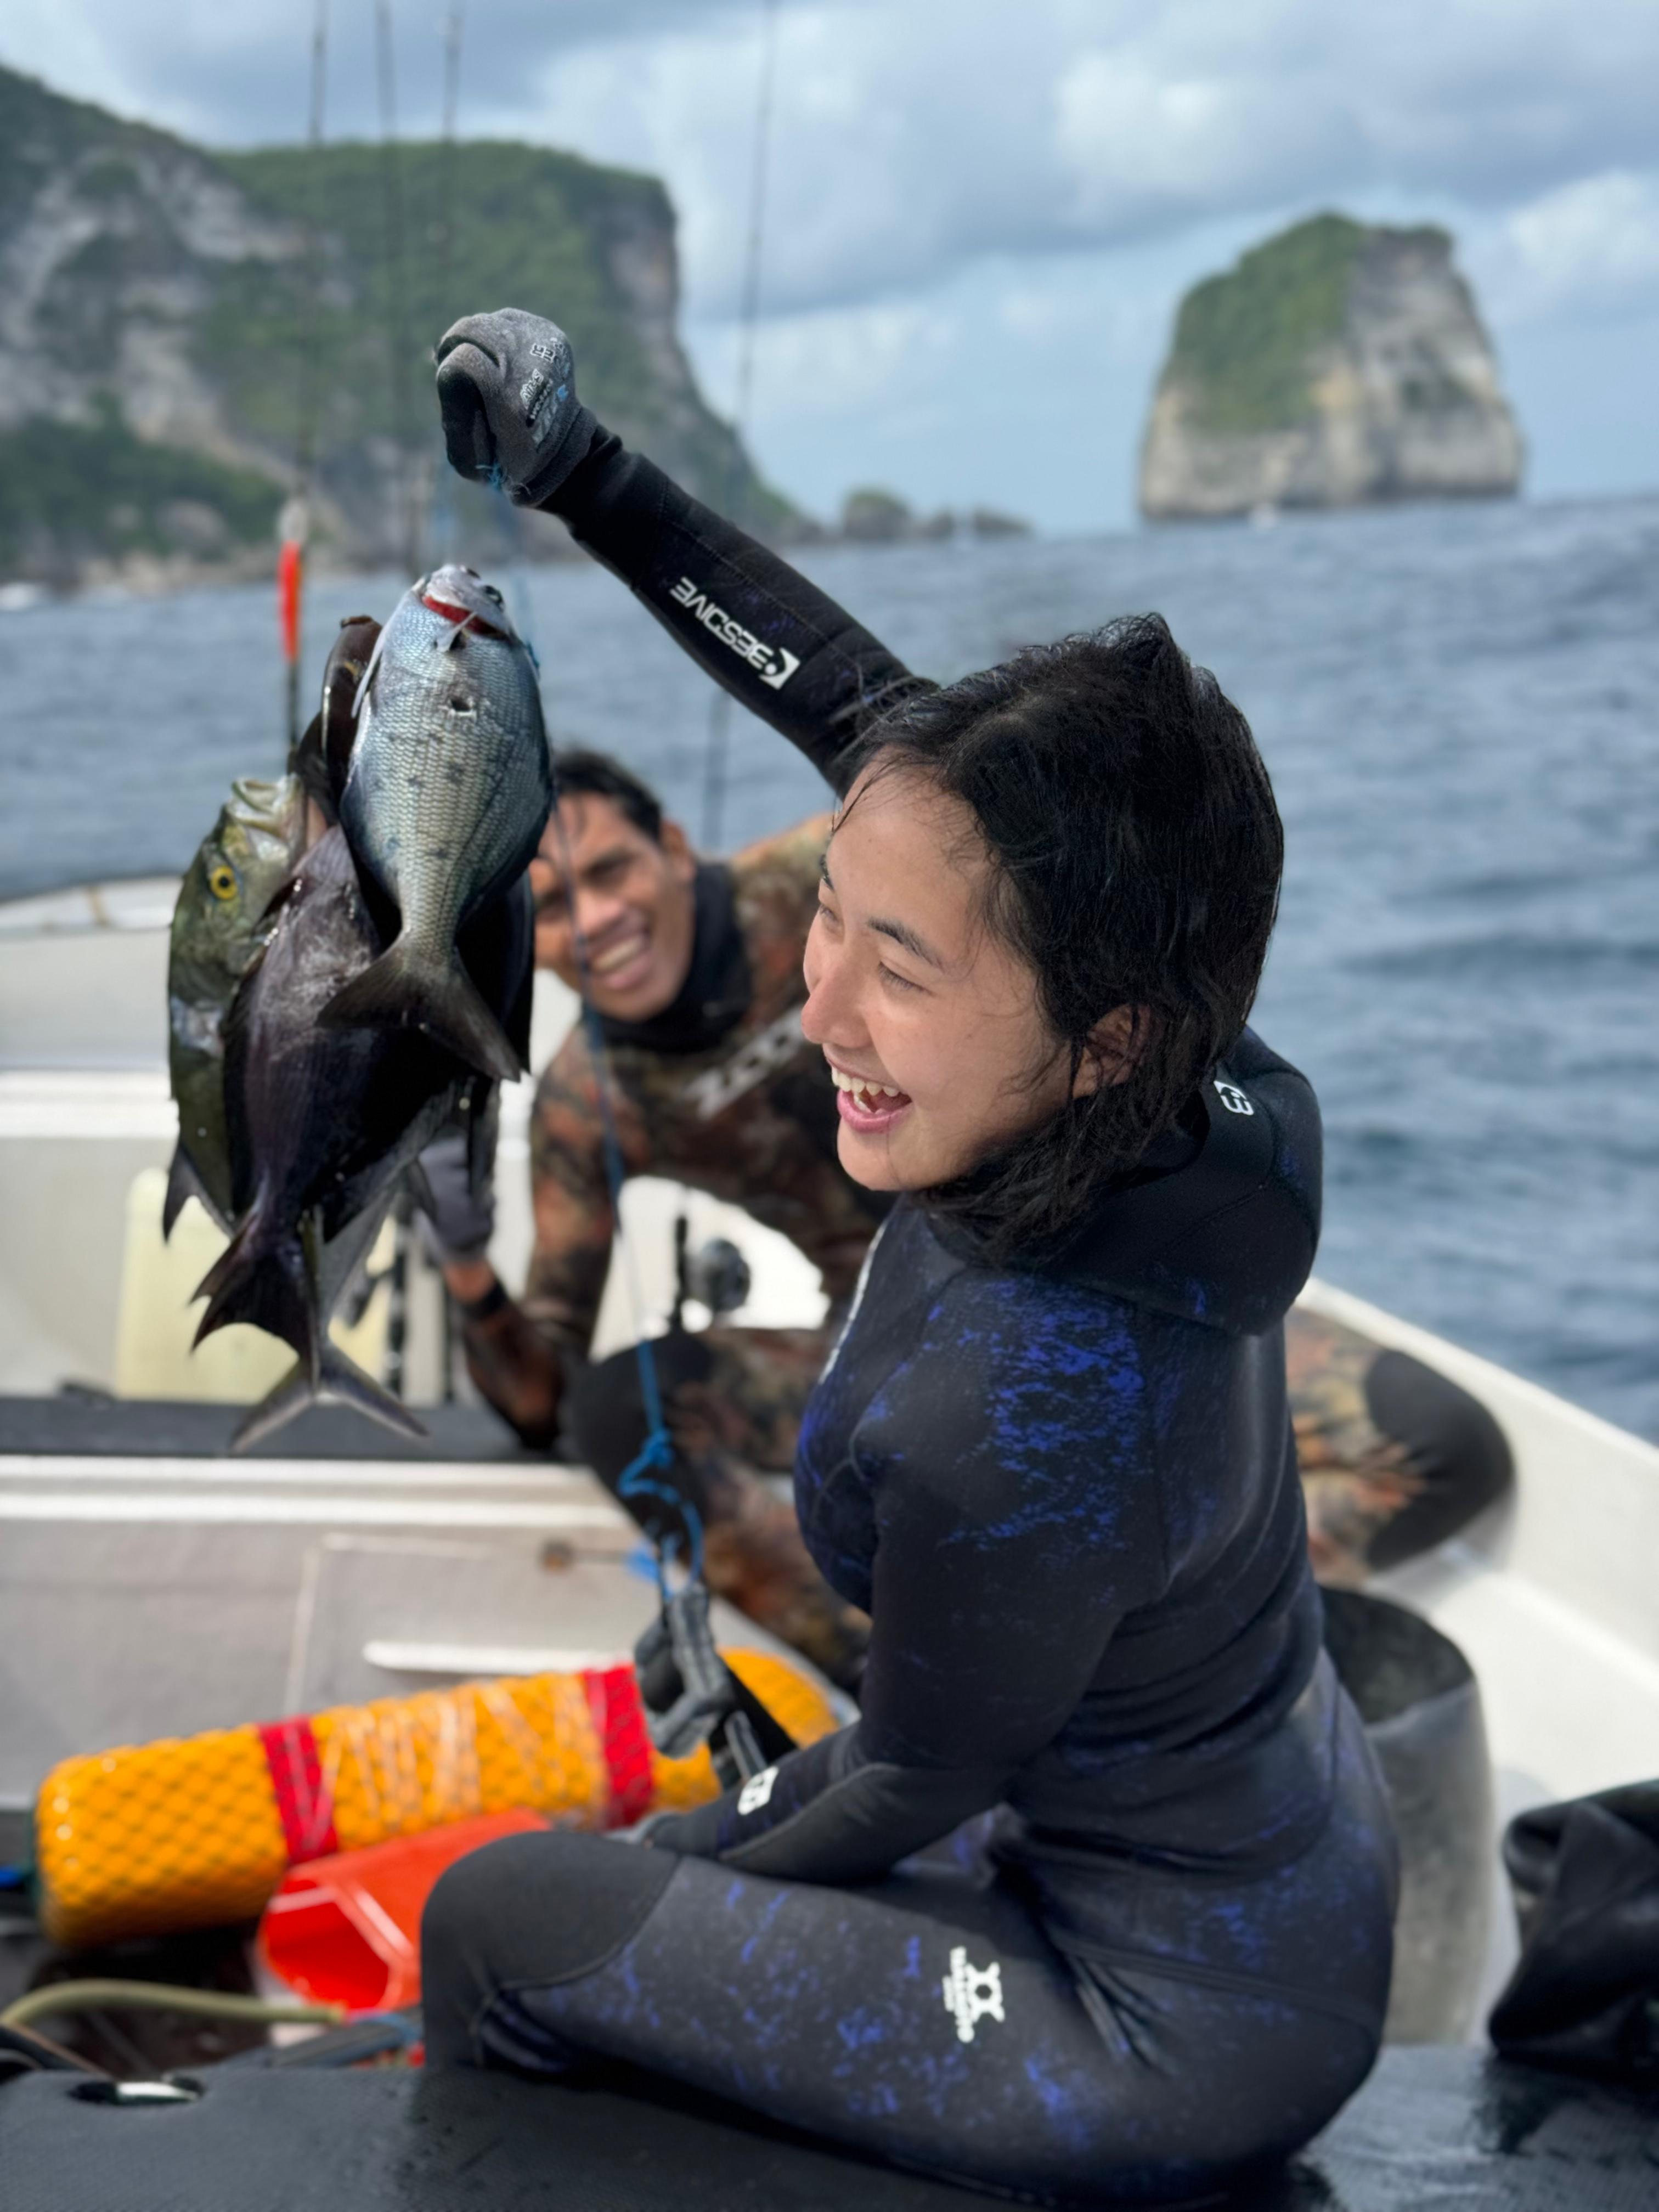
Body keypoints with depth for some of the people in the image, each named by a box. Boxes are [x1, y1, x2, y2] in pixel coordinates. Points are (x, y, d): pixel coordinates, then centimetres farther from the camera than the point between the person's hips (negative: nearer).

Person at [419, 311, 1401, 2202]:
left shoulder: (1012, 1412, -39)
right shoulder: (1182, 1099, -18)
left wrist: (715, 1861, 2)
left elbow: (915, 1785, -18)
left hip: (1182, 2028, -7)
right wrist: (583, 474, 2)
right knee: (655, 1869, 25)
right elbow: (860, 701, -4)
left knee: (498, 1923, 3)